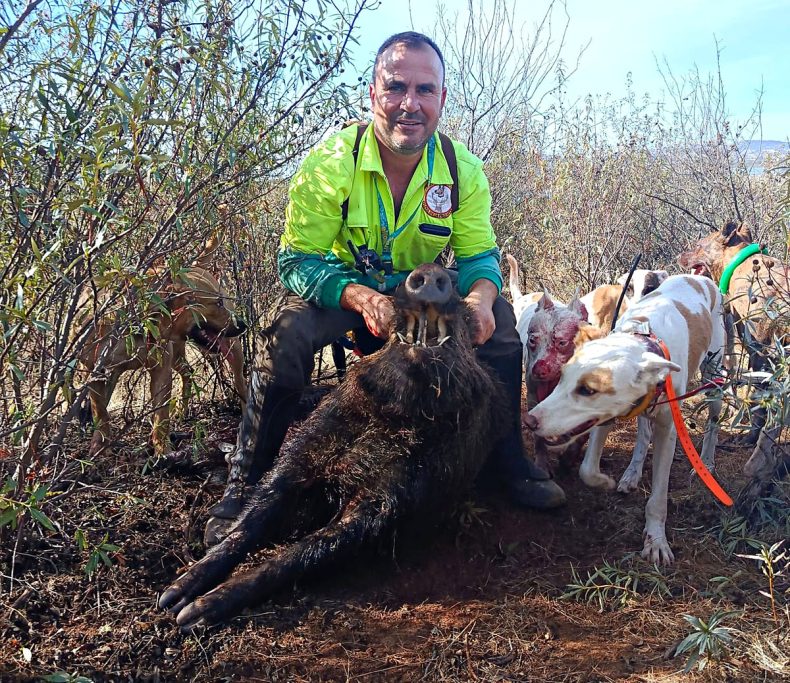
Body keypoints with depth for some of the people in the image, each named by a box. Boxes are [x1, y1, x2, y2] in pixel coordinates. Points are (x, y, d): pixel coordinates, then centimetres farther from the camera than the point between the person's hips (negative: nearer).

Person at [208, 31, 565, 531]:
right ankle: (246, 480, -13)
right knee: (290, 333, -32)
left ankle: (511, 462, 0)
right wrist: (361, 298, -41)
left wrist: (480, 297, -33)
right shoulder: (331, 162, -22)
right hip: (342, 287, -3)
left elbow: (479, 255, -7)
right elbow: (297, 260, -21)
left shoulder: (464, 170, -13)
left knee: (499, 321, -19)